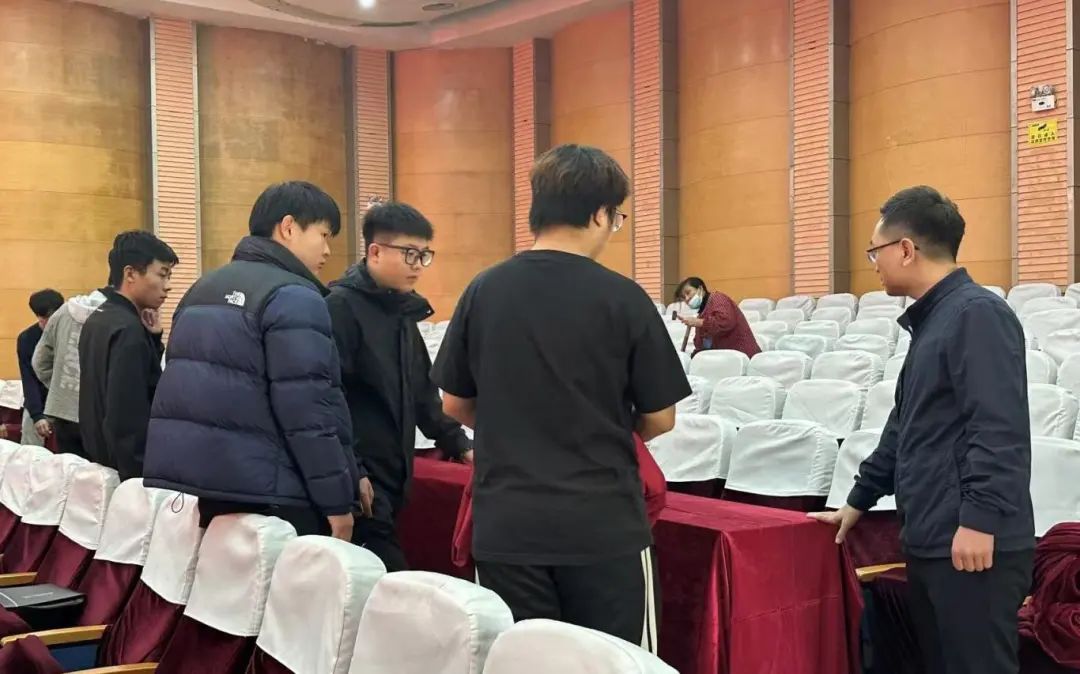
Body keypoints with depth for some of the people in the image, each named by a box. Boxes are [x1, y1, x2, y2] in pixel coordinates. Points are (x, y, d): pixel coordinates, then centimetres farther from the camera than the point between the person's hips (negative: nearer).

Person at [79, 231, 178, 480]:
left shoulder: (98, 320, 9)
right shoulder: (128, 331, -20)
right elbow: (128, 418, -24)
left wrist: (153, 337, 4)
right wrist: (144, 476, -20)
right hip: (125, 468, -10)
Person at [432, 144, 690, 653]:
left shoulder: (483, 291, -1)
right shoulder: (623, 299, -10)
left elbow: (455, 404, 8)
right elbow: (659, 419, -3)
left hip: (506, 524, 3)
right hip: (602, 524, -3)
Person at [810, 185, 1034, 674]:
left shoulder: (977, 313, -12)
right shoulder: (930, 321, 18)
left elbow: (1000, 428, -21)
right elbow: (905, 426, 25)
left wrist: (980, 519, -24)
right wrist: (859, 500, 28)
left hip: (973, 543, -9)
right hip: (932, 540, 10)